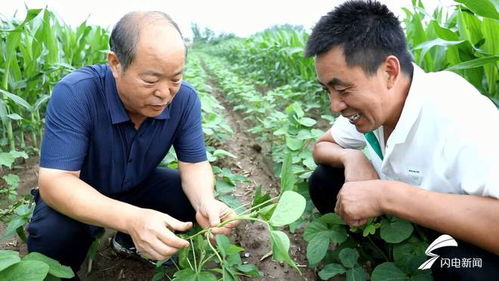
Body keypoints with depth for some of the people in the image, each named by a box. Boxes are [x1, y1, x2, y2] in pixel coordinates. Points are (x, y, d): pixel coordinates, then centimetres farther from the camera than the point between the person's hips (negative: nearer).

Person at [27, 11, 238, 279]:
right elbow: (54, 182, -35)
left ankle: (128, 241, 12)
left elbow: (194, 163, -15)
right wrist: (131, 219, -52)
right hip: (79, 197, -3)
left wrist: (206, 202, -38)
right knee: (52, 234, -32)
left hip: (139, 186, 4)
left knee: (195, 197, -15)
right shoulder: (74, 94, -32)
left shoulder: (185, 98, -20)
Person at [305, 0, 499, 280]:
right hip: (407, 218, 6)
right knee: (323, 182, -7)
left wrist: (385, 195, -41)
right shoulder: (366, 101, -12)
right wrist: (350, 158, -20)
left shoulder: (457, 114, -33)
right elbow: (322, 146, 2)